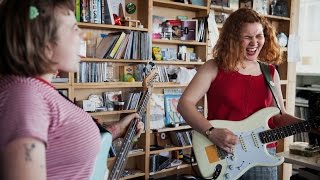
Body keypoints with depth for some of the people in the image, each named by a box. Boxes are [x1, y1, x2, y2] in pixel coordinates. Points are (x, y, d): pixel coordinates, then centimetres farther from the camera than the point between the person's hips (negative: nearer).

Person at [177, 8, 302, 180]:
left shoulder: (270, 72, 7)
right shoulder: (214, 68, -5)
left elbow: (279, 116, 14)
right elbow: (184, 104, -10)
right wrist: (211, 132, -21)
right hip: (221, 155, -3)